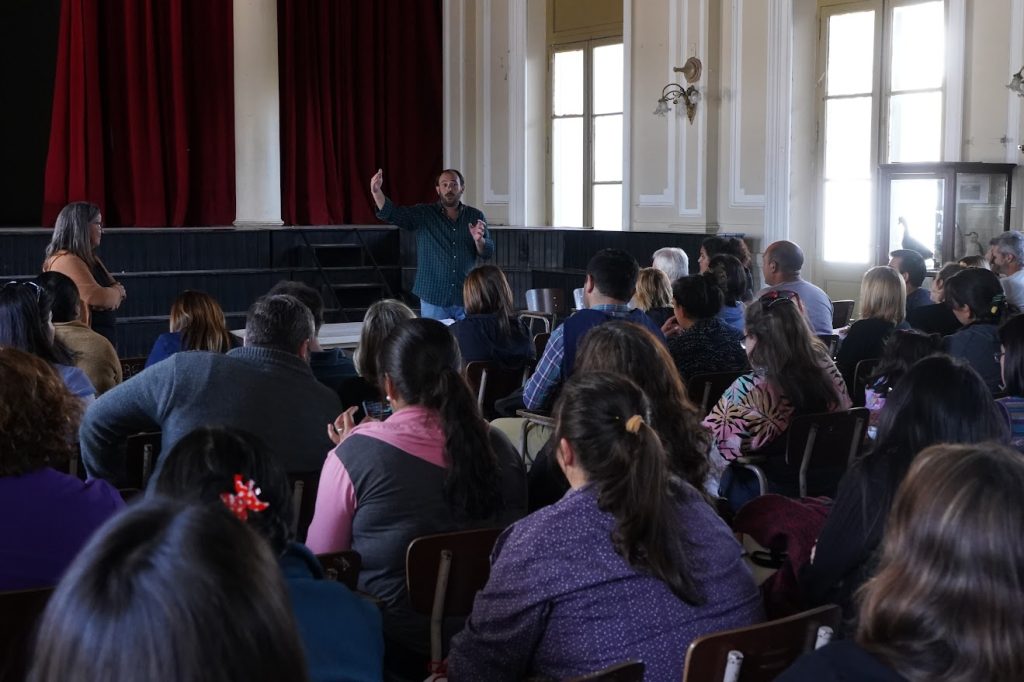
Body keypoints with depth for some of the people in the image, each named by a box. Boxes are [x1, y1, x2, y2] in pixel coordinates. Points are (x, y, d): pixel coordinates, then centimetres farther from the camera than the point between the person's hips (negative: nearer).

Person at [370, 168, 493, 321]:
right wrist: (377, 192, -28)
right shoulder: (423, 214, 2)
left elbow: (488, 253, 3)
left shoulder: (475, 216, 6)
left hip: (467, 298, 1)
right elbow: (392, 213, -11)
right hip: (433, 299, -1)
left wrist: (479, 240, -20)